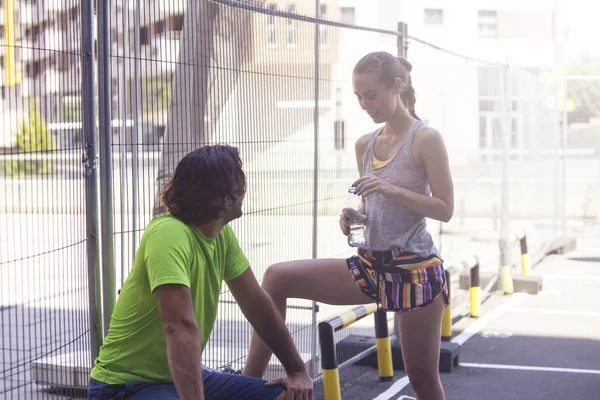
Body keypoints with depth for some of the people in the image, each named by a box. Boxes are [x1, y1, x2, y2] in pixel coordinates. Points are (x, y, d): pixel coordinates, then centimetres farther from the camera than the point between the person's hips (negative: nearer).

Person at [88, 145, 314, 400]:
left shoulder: (221, 233, -1)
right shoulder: (168, 233, -26)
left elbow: (257, 304, 8)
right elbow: (182, 327, -36)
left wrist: (298, 371, 8)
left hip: (186, 376, 9)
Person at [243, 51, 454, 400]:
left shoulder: (425, 139, -9)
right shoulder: (365, 145, 9)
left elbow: (445, 209, -11)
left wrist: (391, 189, -22)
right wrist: (353, 217, -5)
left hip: (415, 269, -6)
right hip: (372, 265, 6)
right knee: (277, 278, -6)